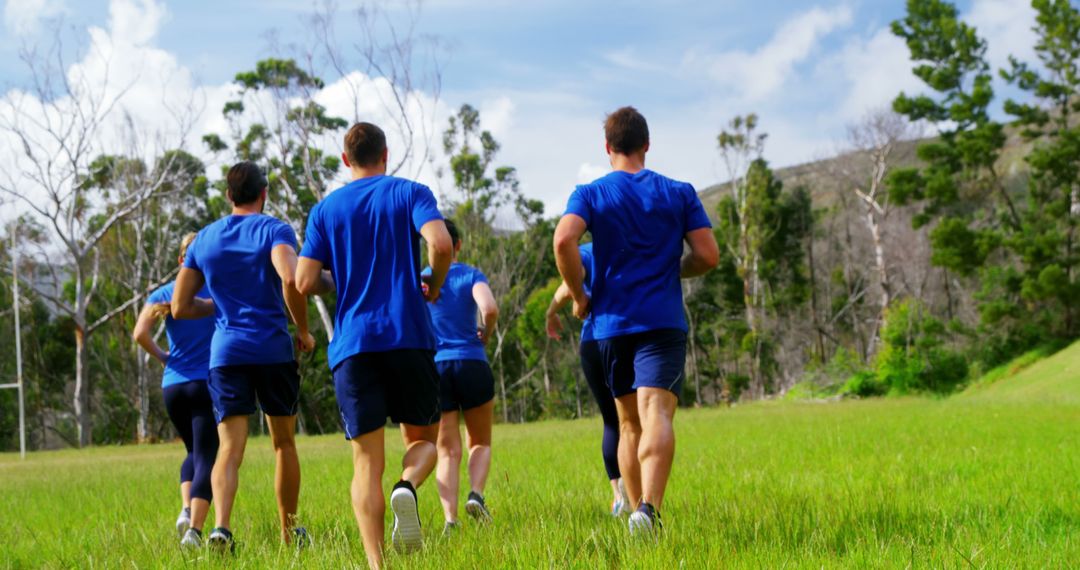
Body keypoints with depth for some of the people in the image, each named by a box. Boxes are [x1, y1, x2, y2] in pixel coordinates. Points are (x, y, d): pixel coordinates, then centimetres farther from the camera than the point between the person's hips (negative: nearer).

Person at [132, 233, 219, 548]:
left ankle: (187, 511, 2)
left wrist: (162, 356, 8)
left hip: (173, 385, 3)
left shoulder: (163, 294, 5)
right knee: (206, 458, -2)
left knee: (194, 452, 23)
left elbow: (140, 333, -7)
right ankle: (194, 530, -17)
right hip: (209, 384, -3)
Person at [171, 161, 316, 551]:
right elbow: (290, 279, -21)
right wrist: (303, 330, -8)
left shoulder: (203, 240, 12)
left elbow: (180, 308, 12)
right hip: (274, 350, -2)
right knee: (284, 443, 14)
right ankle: (289, 531, 22)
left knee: (230, 447, -4)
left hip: (225, 353, 2)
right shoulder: (274, 230, -1)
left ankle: (221, 525, -27)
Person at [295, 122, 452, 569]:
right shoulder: (410, 193, 5)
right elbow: (440, 243, -13)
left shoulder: (325, 210, 10)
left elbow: (304, 283, 1)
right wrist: (434, 286, 5)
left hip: (352, 345, 1)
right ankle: (407, 486, -18)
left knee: (367, 461, 3)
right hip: (409, 337, -1)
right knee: (423, 437, 15)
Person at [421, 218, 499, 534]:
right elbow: (490, 309, -15)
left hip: (434, 368, 1)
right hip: (472, 364, -1)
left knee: (448, 450, 4)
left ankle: (450, 518, -11)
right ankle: (476, 493, -10)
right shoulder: (472, 275, 3)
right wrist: (486, 334, 5)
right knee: (481, 442, 15)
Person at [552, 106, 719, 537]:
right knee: (657, 416, -15)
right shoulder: (679, 193, 7)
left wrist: (579, 295, -1)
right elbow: (708, 255, 2)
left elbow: (564, 240, -14)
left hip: (611, 323, 2)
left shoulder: (590, 194, 4)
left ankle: (637, 509, 19)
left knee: (629, 424, 16)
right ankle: (649, 508, -35)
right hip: (663, 322, -1)